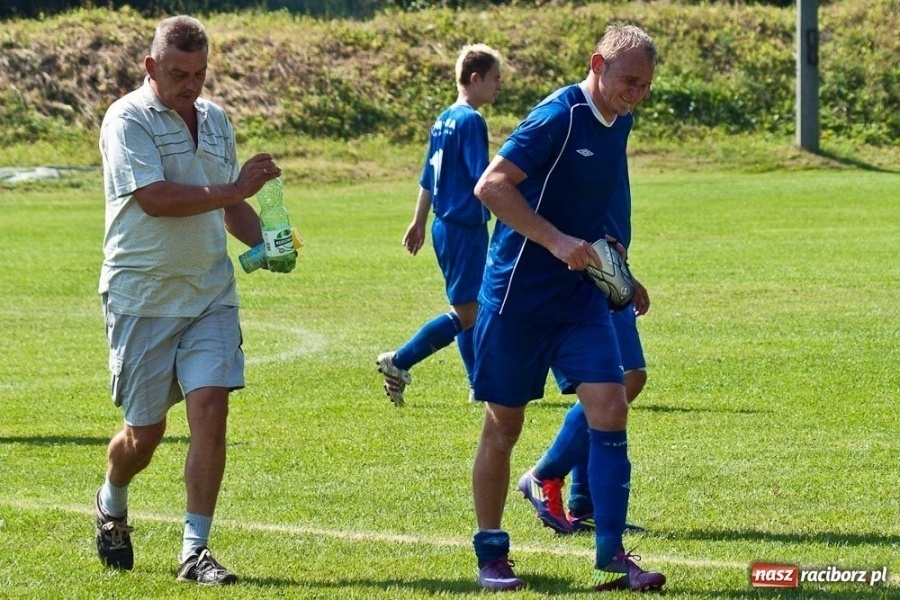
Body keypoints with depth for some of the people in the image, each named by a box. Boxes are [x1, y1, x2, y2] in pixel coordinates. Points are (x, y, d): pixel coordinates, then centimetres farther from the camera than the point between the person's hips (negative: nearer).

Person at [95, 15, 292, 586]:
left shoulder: (216, 120, 12)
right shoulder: (128, 120, -9)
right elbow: (155, 198, -22)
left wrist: (265, 242, 5)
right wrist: (235, 188, -18)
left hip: (210, 295, 5)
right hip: (142, 297, -5)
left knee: (211, 409, -10)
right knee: (145, 431, 4)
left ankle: (195, 550, -4)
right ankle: (112, 504, 37)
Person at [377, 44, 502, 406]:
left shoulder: (444, 120, 12)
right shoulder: (470, 121, -15)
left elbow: (428, 178, 19)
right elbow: (483, 180, -20)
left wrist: (419, 222, 25)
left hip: (445, 226, 10)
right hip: (465, 229, -10)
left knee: (469, 310, 14)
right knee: (466, 314, -6)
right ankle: (398, 363, -6)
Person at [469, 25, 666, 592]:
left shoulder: (619, 123, 8)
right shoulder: (559, 116, -16)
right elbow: (491, 185, -24)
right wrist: (557, 241, -29)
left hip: (581, 294, 6)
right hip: (519, 293, -6)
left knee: (610, 408, -8)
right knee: (504, 425, 4)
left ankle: (612, 554, -6)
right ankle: (491, 554, 18)